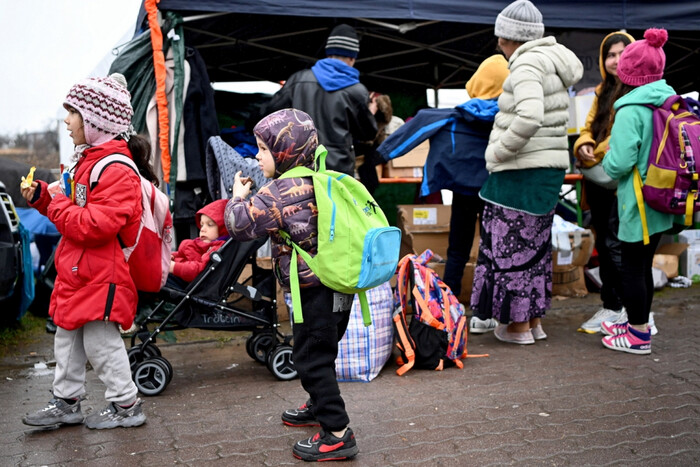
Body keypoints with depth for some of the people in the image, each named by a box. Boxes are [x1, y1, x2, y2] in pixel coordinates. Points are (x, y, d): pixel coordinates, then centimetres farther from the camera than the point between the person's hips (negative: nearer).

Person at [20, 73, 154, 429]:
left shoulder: (117, 170, -20)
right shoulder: (88, 160, 13)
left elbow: (96, 225, -28)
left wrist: (57, 206, -18)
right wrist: (42, 196, 8)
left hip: (100, 277, -10)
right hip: (77, 273, 10)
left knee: (100, 341, -1)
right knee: (68, 338, 17)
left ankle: (126, 405, 15)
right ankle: (66, 403, 31)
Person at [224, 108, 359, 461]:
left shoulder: (280, 191, -19)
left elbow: (240, 224, -16)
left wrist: (238, 197, 2)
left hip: (315, 292, -9)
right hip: (338, 287, 9)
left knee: (312, 358, 0)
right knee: (321, 352, 25)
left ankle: (337, 434, 4)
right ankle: (320, 406, 43)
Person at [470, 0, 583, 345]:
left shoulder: (527, 65, -15)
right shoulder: (551, 62, 14)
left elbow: (529, 117, -32)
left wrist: (499, 151, -18)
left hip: (521, 173, -10)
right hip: (550, 170, 10)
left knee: (512, 245, 1)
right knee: (536, 244, 17)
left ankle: (518, 326, 11)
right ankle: (535, 320, 26)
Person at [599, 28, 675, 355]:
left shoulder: (630, 110, -19)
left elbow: (620, 163, -22)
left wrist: (607, 159, -2)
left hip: (638, 204, -8)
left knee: (632, 268, 3)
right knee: (643, 265, 19)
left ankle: (639, 336, 12)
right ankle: (638, 324, 32)